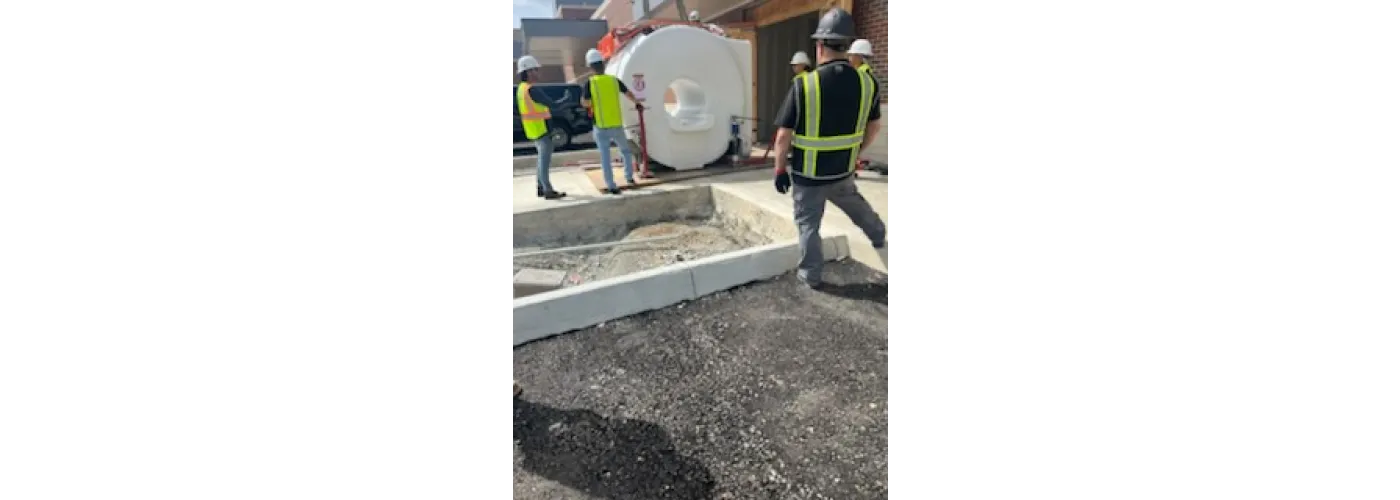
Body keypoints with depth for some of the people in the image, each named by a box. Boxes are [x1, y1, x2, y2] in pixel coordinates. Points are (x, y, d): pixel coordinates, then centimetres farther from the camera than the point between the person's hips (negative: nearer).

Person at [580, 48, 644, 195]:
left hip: (601, 127, -2)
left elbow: (586, 104, -7)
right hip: (616, 125, 2)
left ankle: (612, 186, 4)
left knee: (606, 158, 4)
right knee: (625, 150, 24)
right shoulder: (614, 80, 2)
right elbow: (629, 94, 14)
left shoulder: (590, 83, -7)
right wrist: (636, 103, 34)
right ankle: (629, 177, 25)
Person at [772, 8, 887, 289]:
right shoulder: (867, 82, -5)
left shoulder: (804, 84, -18)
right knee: (856, 205, 32)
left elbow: (784, 135, -14)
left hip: (808, 174, -4)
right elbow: (874, 127, 8)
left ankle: (811, 275, 24)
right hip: (842, 171, 4)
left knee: (808, 224, 13)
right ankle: (879, 236, 55)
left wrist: (779, 169, -2)